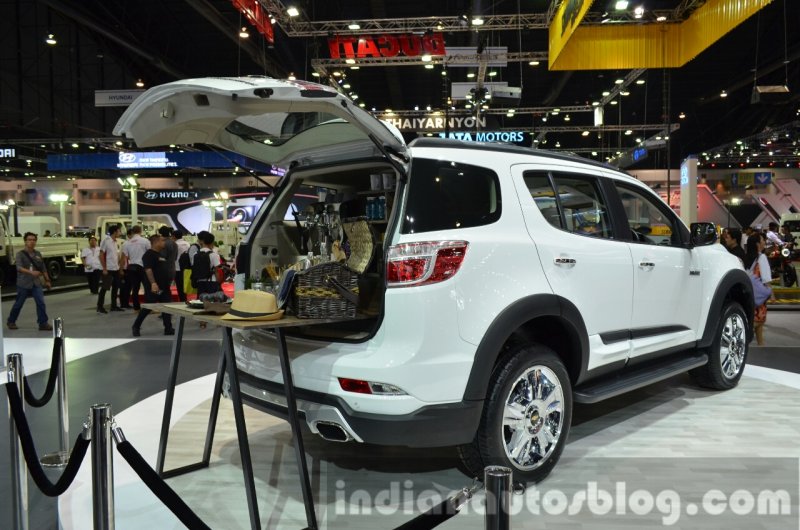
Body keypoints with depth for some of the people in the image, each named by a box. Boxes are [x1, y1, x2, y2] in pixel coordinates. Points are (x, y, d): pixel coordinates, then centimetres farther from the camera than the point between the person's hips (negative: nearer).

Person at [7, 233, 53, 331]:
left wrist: (47, 280, 14)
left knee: (41, 303, -8)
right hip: (23, 283, -3)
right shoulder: (20, 254, -7)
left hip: (36, 283, 3)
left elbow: (43, 268, 14)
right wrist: (31, 272, -37)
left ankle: (43, 323, -6)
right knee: (18, 304, 10)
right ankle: (11, 321, 30)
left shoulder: (38, 254, 7)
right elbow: (19, 268, -22)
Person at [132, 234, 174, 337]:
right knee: (148, 308, -2)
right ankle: (136, 326, 13)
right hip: (153, 287, -8)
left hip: (164, 286, 8)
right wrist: (153, 283, -31)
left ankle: (168, 328, 7)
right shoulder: (149, 254, -11)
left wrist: (169, 281, 24)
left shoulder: (161, 254, 17)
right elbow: (148, 269, -22)